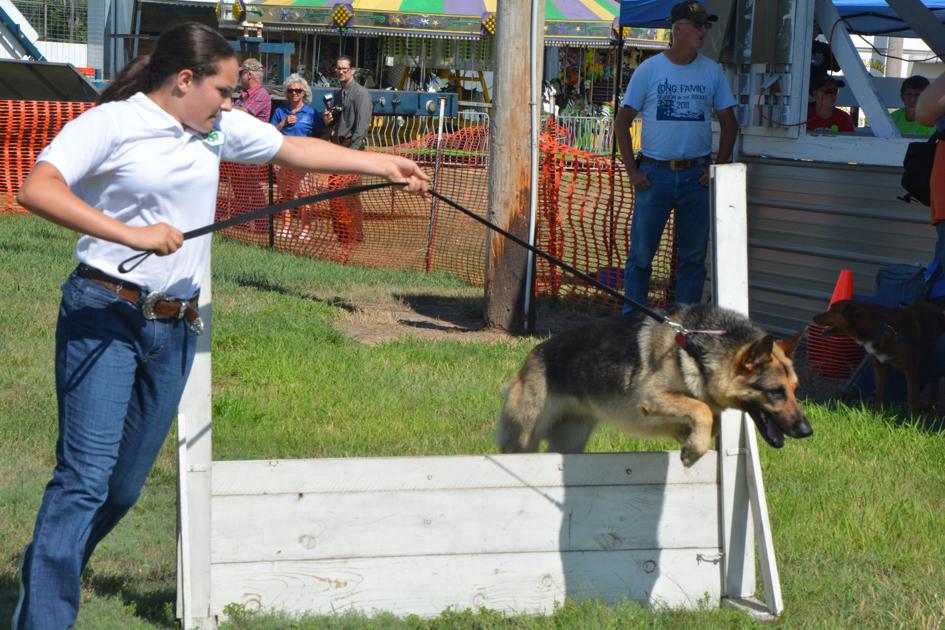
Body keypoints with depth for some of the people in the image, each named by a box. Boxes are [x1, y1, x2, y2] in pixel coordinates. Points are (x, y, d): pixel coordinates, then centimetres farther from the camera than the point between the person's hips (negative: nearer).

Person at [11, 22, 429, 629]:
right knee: (87, 474, -13)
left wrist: (382, 164, 24)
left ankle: (46, 569, 29)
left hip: (176, 327, 7)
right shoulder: (111, 124, -10)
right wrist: (130, 233, -29)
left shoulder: (220, 128, 11)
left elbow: (295, 150, 24)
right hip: (104, 313, -7)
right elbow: (36, 189, -22)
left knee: (127, 483, 8)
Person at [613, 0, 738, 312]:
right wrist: (632, 170, -4)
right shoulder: (649, 69, -1)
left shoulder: (712, 71, 6)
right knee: (641, 251, 0)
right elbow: (622, 123, 2)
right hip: (654, 174, -2)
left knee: (694, 254, 6)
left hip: (697, 176, 2)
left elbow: (729, 122, 11)